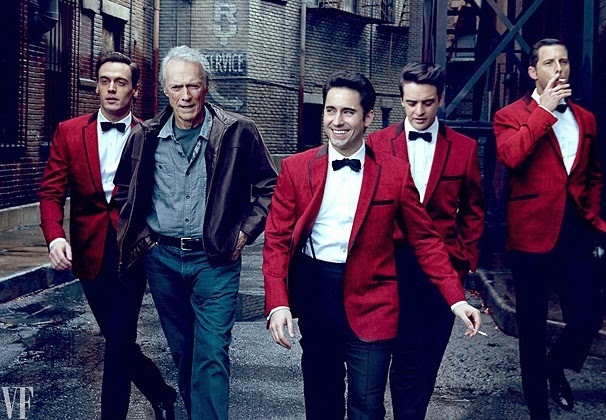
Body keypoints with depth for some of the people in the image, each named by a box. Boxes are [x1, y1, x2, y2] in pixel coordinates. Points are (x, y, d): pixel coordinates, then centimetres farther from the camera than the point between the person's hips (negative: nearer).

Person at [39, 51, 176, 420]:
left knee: (119, 341, -5)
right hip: (89, 252, 4)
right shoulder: (69, 132, 4)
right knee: (117, 338, 15)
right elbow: (51, 191, 0)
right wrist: (55, 237, -15)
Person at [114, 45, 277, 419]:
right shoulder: (145, 136, 2)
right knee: (182, 352, 16)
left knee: (212, 354, -7)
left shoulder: (238, 132, -6)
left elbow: (269, 188, 2)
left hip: (216, 259, -3)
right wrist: (139, 237, 8)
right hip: (161, 257, 4)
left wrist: (244, 232, -4)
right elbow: (125, 190, 17)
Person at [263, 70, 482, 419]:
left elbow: (424, 239, 1)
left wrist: (456, 298, -7)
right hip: (313, 296, 2)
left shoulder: (395, 172, -3)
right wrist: (278, 303, -13)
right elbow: (277, 239, -1)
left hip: (369, 302, -1)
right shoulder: (296, 168, -1)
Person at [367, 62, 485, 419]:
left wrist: (466, 258, 5)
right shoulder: (377, 143, 1)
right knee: (408, 356, -4)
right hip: (395, 265, -2)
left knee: (430, 354, 10)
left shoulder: (464, 148, 4)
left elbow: (473, 210, 11)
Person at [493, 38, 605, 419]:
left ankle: (555, 368, 34)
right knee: (533, 327, 7)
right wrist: (544, 110, -17)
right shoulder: (511, 115, -1)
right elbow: (510, 156, -22)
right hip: (533, 233, -4)